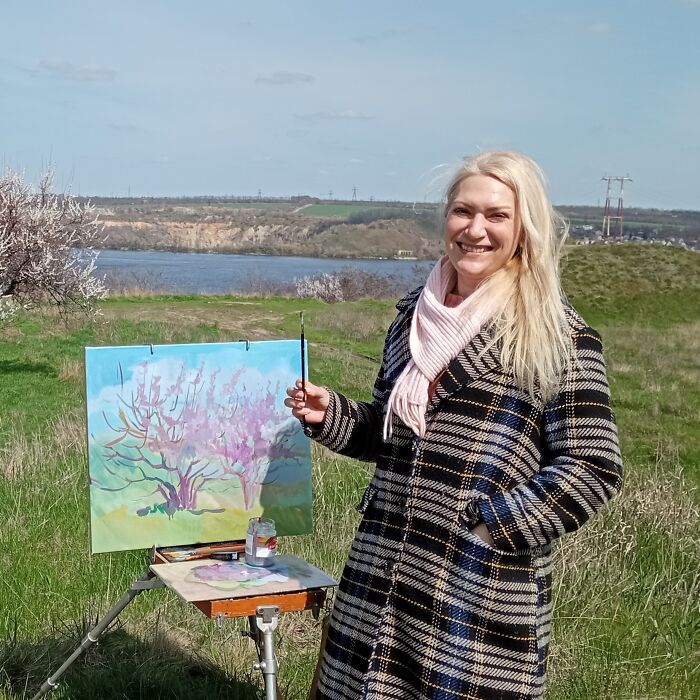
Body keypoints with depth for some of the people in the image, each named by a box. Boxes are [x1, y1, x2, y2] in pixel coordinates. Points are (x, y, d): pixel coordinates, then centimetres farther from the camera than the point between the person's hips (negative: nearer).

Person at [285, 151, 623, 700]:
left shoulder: (557, 335, -9)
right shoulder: (416, 312, 9)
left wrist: (491, 527, -16)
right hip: (382, 569, 6)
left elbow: (592, 468, -11)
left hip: (486, 586, -5)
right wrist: (330, 415, 2)